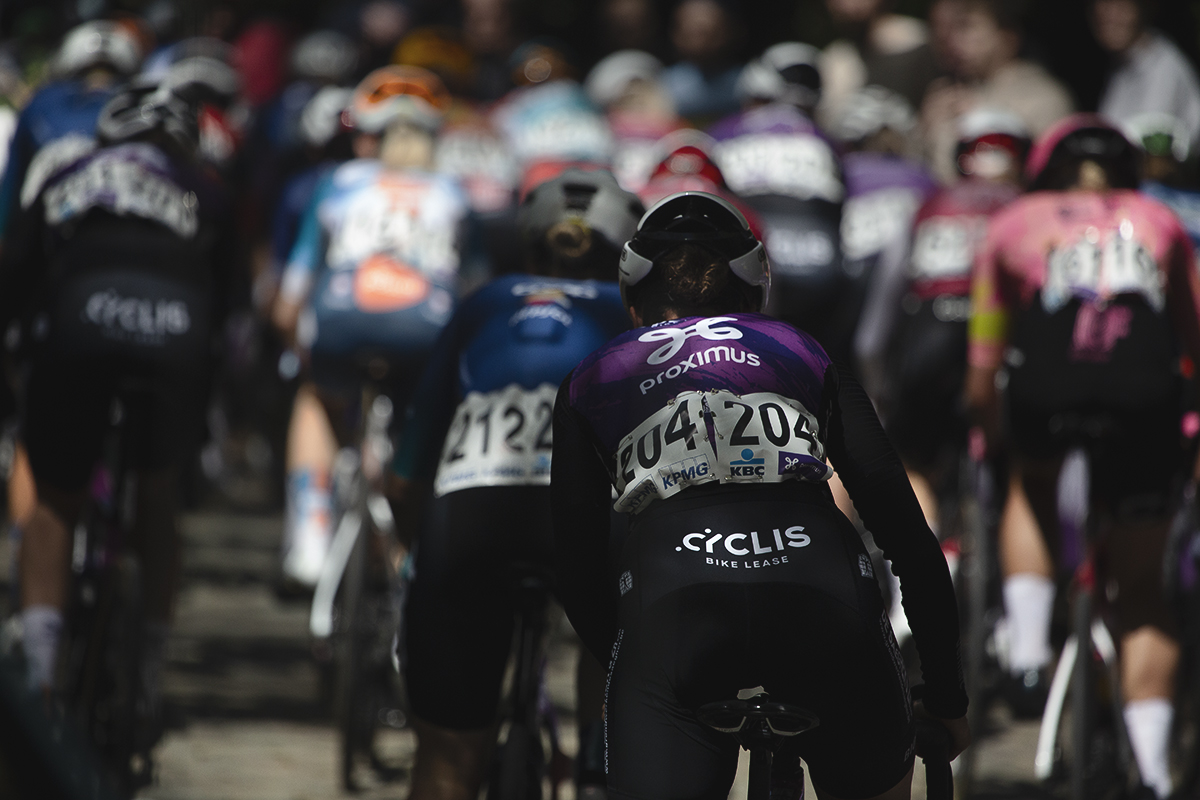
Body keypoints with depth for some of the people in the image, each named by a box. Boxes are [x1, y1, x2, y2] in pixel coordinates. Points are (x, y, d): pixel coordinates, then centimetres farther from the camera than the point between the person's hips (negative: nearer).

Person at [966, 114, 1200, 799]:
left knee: (1033, 490, 33)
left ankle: (1028, 656, 14)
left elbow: (982, 375, 26)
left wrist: (994, 442, 40)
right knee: (1141, 590, 13)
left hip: (1048, 382, -1)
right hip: (1145, 393, 1)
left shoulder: (1015, 224, 28)